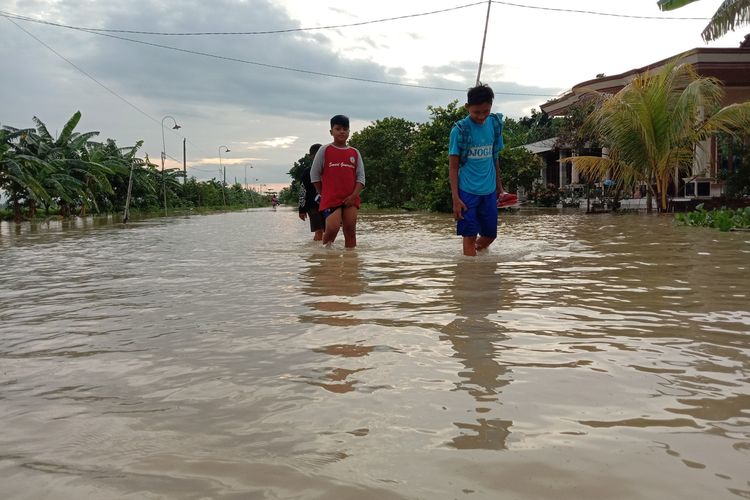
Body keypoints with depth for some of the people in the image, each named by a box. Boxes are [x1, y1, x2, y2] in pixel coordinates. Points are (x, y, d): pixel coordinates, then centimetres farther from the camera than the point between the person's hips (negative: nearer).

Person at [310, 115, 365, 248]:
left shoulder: (355, 153, 10)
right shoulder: (324, 150, 3)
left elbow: (361, 176, 7)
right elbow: (314, 174, 5)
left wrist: (354, 195, -6)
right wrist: (323, 194, 4)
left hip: (350, 200, 3)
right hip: (331, 198, -3)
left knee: (350, 232, 2)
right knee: (332, 229, -15)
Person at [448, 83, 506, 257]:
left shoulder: (494, 124, 3)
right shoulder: (460, 129, -10)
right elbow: (453, 166, -7)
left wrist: (499, 186, 16)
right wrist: (455, 198, -12)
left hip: (489, 190, 5)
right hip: (467, 190, -5)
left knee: (490, 234, 12)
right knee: (470, 235, -2)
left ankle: (474, 253, 37)